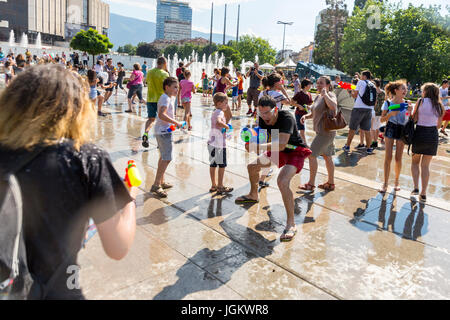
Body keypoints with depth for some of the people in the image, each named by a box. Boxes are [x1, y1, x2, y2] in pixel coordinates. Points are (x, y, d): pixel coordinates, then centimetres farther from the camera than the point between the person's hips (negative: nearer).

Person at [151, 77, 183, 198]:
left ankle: (161, 182, 31)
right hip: (163, 131, -11)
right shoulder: (165, 98, -17)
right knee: (167, 158, -13)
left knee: (163, 157, 19)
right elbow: (161, 115, -31)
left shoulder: (170, 97, 15)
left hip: (164, 130, 11)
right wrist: (176, 123, -28)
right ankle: (156, 185, -10)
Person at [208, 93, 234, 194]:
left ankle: (213, 186, 24)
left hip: (212, 143, 9)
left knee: (213, 165, 14)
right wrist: (226, 126, -22)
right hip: (219, 144, -9)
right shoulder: (220, 112, -14)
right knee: (222, 165, 1)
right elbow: (218, 122, -35)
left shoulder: (214, 112, 15)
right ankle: (220, 187, 8)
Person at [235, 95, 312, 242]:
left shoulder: (286, 118, -33)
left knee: (282, 181, -32)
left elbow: (281, 145, -43)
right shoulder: (263, 119, -11)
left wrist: (259, 147, -50)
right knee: (252, 167, 18)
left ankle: (291, 224, -23)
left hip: (295, 152, -8)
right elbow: (261, 138, -10)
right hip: (277, 151, 8)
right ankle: (253, 196, 48)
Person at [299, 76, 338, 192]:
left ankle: (311, 184, 4)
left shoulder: (330, 95, -15)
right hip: (322, 131, 10)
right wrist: (305, 116, 3)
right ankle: (331, 183, 25)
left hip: (326, 132, -10)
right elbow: (314, 113, 23)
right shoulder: (318, 97, 13)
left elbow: (333, 106, -38)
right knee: (327, 156, 14)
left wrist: (325, 94, -30)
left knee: (312, 155, -6)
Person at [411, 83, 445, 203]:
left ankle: (416, 188, 4)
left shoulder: (421, 101, -4)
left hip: (420, 133, -3)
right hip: (433, 135, 3)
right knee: (425, 165, 12)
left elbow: (414, 119, -2)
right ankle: (423, 194, 11)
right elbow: (438, 125, 11)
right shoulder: (440, 106, 8)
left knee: (415, 162, 17)